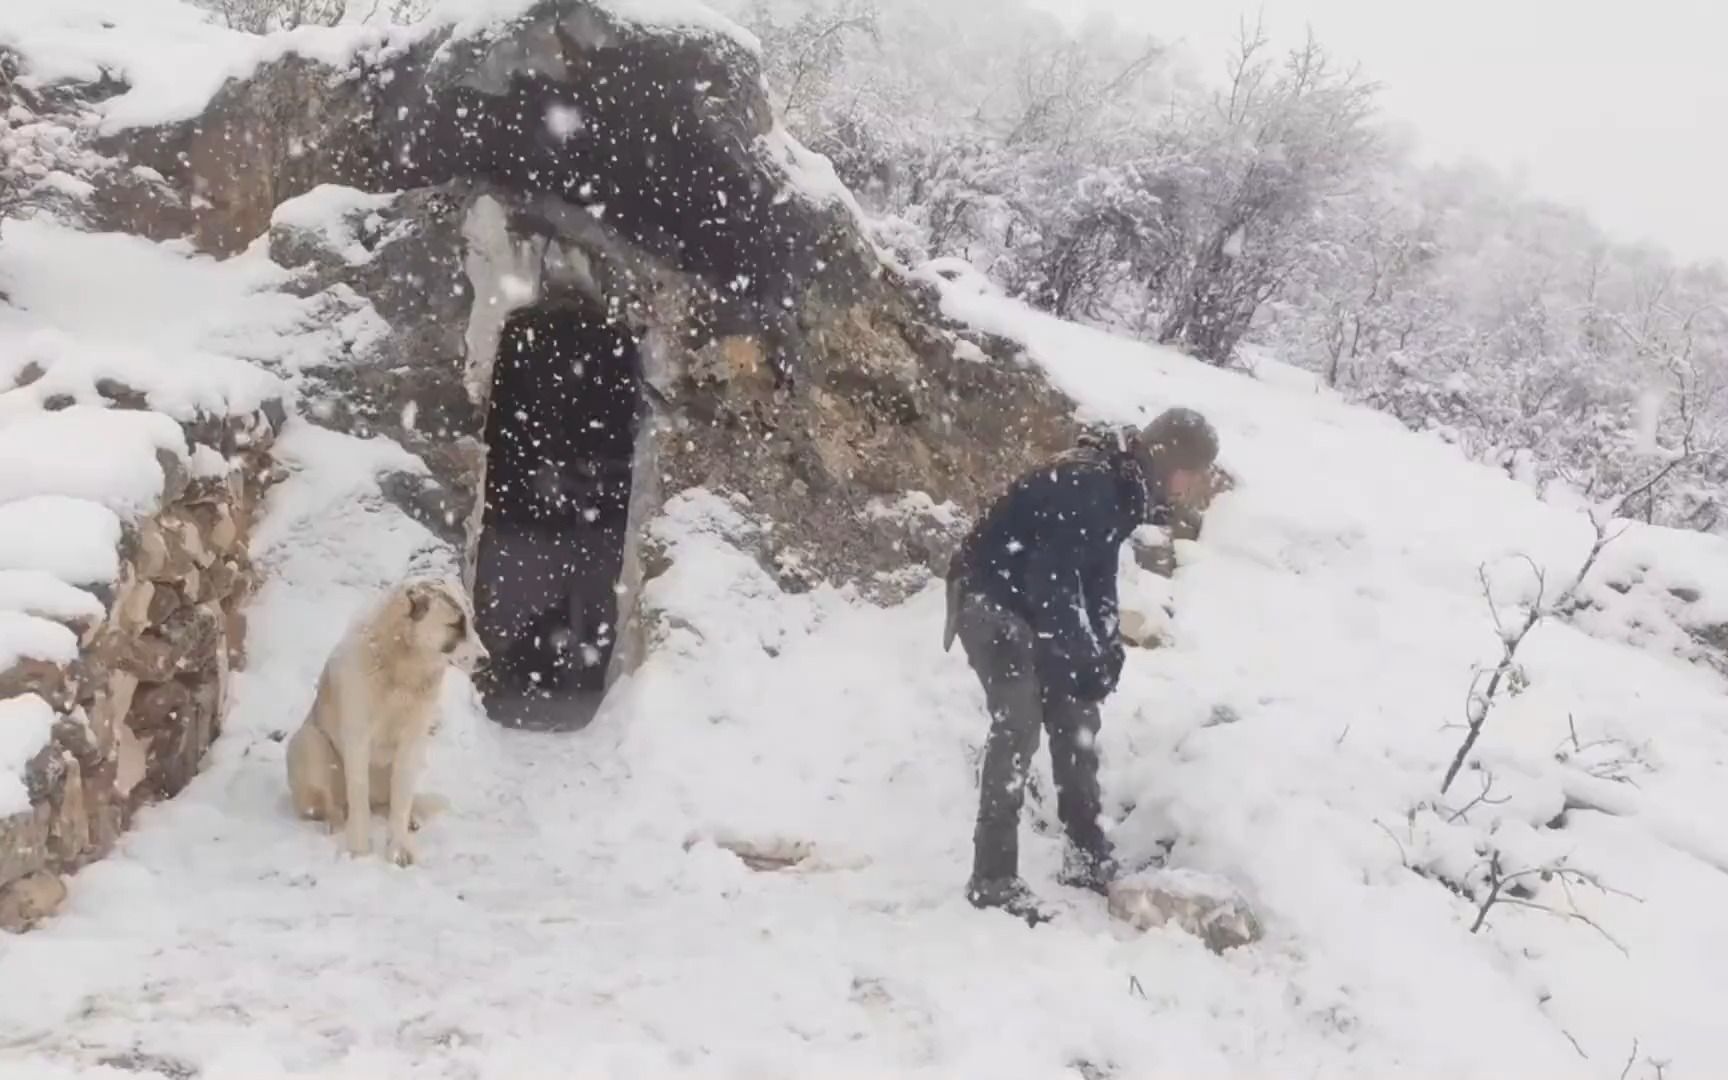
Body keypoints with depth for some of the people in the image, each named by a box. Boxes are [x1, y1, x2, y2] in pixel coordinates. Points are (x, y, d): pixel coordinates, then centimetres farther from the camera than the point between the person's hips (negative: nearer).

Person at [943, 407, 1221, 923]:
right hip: (991, 599, -10)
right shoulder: (1085, 486, -28)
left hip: (1034, 606, 10)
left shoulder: (1122, 488, 2)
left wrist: (1107, 647, 2)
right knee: (1018, 725, -16)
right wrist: (1080, 659, -24)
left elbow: (1096, 572, 12)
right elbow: (1051, 580, -31)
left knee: (1074, 718, 12)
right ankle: (993, 879, -13)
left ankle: (1088, 857, 23)